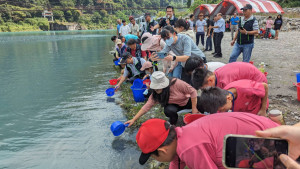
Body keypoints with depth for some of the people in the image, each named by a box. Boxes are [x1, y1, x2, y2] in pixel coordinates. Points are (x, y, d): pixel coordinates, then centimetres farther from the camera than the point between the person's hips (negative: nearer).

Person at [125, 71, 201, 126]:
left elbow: (193, 92, -23)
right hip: (175, 105, 1)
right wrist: (133, 120, -22)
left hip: (186, 101, -1)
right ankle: (172, 123, -1)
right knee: (168, 110, -34)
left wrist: (194, 108, -22)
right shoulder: (155, 94, -20)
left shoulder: (176, 83, -33)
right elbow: (147, 107, -18)